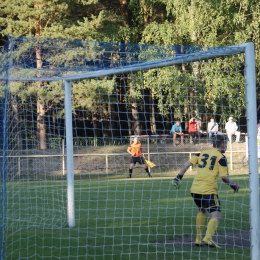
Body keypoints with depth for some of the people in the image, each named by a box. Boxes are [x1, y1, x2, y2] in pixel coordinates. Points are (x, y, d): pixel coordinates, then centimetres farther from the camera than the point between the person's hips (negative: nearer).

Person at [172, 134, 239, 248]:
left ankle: (198, 239, 27)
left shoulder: (202, 153, 15)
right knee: (216, 215, -8)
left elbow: (187, 164, 8)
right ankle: (208, 238, -31)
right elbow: (223, 176, -9)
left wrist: (178, 178, 13)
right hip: (208, 191, -7)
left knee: (202, 210, 27)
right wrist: (232, 184, 8)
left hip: (195, 189, 7)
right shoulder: (221, 157, -2)